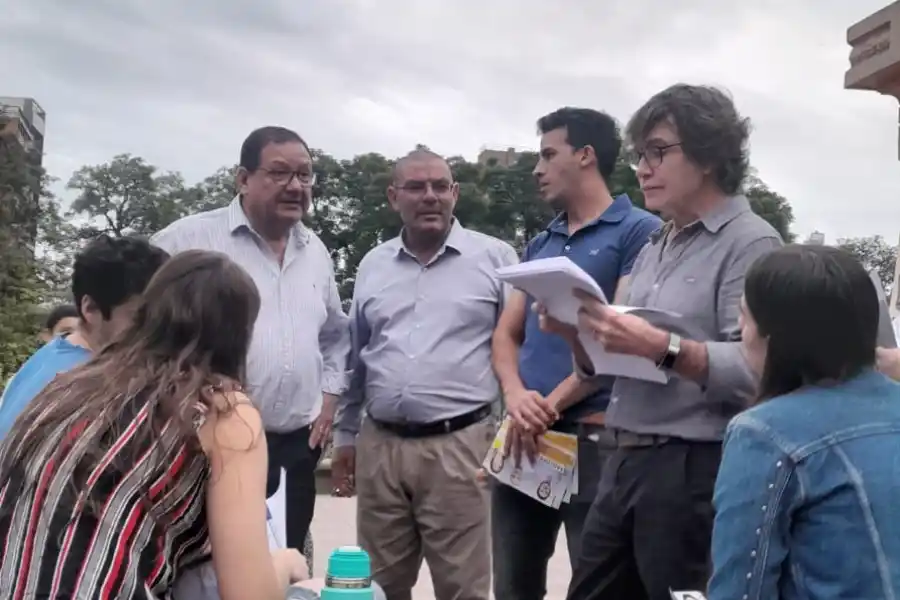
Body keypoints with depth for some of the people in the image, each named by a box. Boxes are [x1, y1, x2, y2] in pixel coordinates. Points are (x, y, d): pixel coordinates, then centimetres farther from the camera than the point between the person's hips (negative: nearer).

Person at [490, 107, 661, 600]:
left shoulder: (638, 231, -4)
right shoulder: (538, 245, 17)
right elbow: (506, 333, 13)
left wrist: (552, 404, -12)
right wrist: (515, 396, -7)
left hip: (595, 435, -7)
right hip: (523, 437, 7)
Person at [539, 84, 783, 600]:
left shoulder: (750, 242, -10)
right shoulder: (654, 248, 16)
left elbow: (756, 372, -23)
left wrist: (661, 348, -29)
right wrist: (578, 334, -3)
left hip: (696, 471, -8)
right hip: (628, 462, 8)